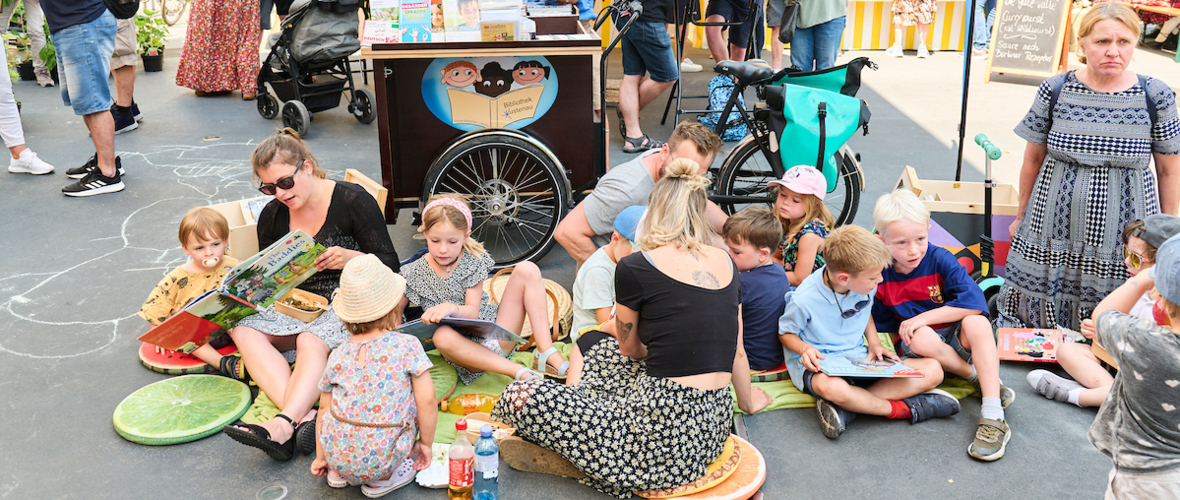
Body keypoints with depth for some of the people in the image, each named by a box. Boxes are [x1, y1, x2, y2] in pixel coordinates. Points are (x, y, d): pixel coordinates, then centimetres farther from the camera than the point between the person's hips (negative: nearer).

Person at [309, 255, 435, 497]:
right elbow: (427, 401, -10)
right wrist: (425, 444, 6)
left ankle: (339, 473, 22)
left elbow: (324, 407, 13)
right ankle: (383, 478, 12)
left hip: (337, 455, 4)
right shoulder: (407, 346, -6)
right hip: (381, 459, -4)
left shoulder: (339, 354, 6)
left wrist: (321, 457, 25)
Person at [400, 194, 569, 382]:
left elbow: (473, 312, -9)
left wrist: (451, 308, -32)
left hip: (498, 336, 2)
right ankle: (520, 372, -37)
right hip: (465, 349, -2)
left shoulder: (473, 261, 0)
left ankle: (546, 353, -20)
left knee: (527, 270, -12)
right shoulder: (414, 274, -1)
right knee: (442, 336, -41)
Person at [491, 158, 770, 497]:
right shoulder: (724, 262, 8)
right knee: (593, 342, 27)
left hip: (668, 434, -7)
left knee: (519, 397, -2)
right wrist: (747, 402, 36)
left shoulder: (635, 268, -8)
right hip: (715, 425, 7)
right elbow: (736, 352, 17)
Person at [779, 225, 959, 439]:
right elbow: (785, 332, -3)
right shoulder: (804, 300, -20)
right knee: (831, 387, -45)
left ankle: (845, 407, -26)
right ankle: (903, 409, -20)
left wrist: (874, 343, 0)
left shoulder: (865, 285, -4)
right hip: (818, 365, -6)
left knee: (933, 370, -10)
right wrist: (805, 348, -25)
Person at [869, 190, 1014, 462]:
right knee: (921, 337, -36)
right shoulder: (879, 276, -9)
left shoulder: (940, 260, -13)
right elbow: (882, 324, 3)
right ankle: (979, 376, -13)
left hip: (955, 337, 0)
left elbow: (974, 301, -23)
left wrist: (923, 318, -24)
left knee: (976, 323, -34)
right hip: (912, 345, 0)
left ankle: (993, 418, -39)